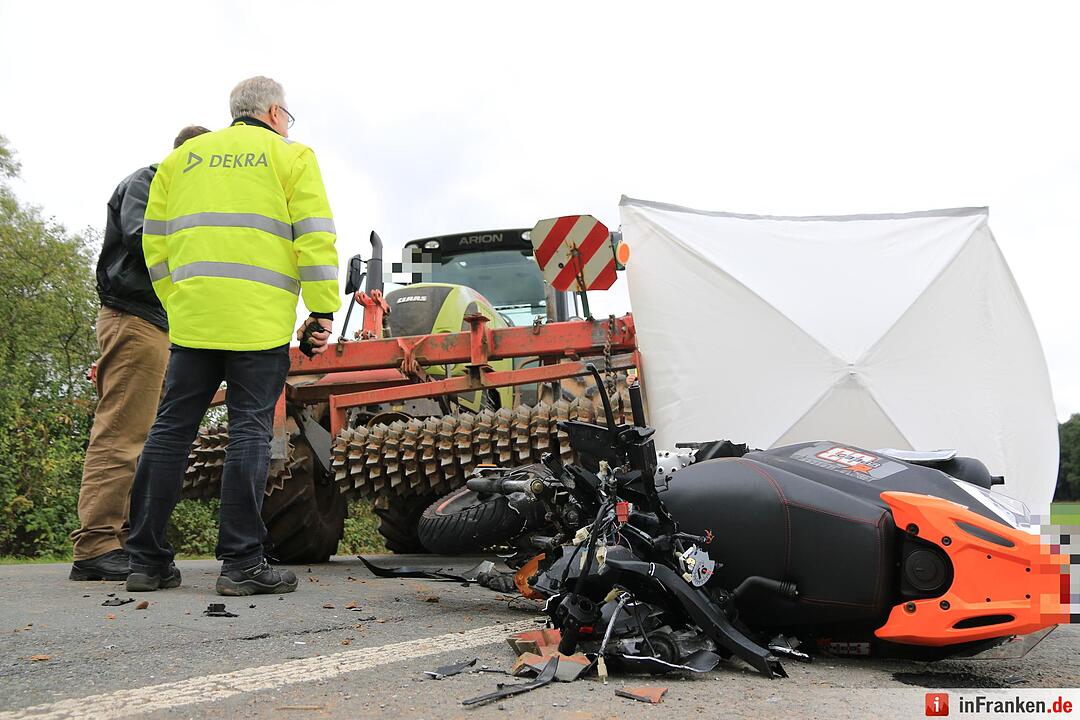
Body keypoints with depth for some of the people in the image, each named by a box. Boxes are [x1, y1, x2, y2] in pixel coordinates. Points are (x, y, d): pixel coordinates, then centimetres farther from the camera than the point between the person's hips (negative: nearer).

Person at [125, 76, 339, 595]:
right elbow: (315, 237, -1)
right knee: (250, 431, -2)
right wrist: (322, 312, -1)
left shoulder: (181, 159, 20)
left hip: (192, 318, 4)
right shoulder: (290, 156, 8)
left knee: (171, 429, 8)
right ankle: (242, 562, -3)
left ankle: (147, 559, 11)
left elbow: (156, 243, 17)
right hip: (260, 321, -4)